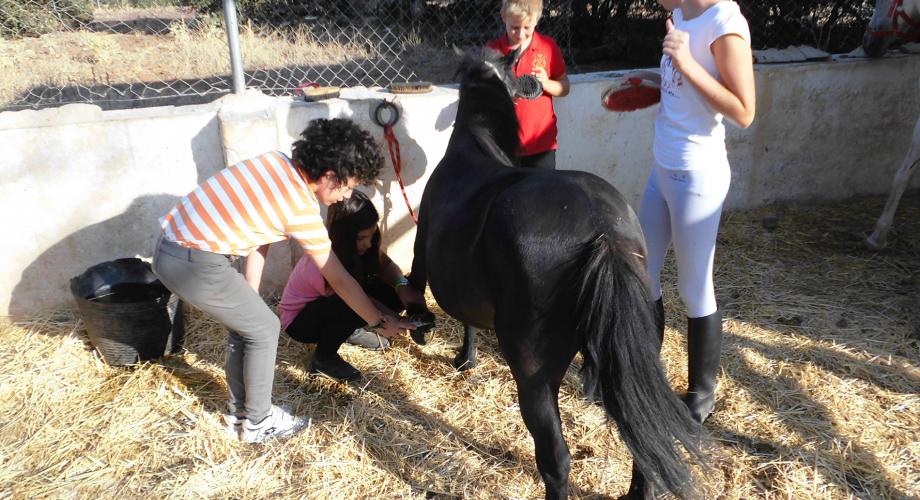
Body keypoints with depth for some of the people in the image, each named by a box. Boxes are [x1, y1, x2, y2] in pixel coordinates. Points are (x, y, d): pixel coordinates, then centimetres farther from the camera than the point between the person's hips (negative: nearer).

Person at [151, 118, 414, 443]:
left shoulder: (277, 162, 6)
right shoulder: (302, 209, -15)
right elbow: (339, 280, -6)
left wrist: (249, 296, 15)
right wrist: (379, 322, 8)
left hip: (170, 248, 8)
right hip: (194, 264, -8)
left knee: (245, 322, 21)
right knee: (264, 329, 7)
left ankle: (239, 412, 35)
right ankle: (258, 423, 23)